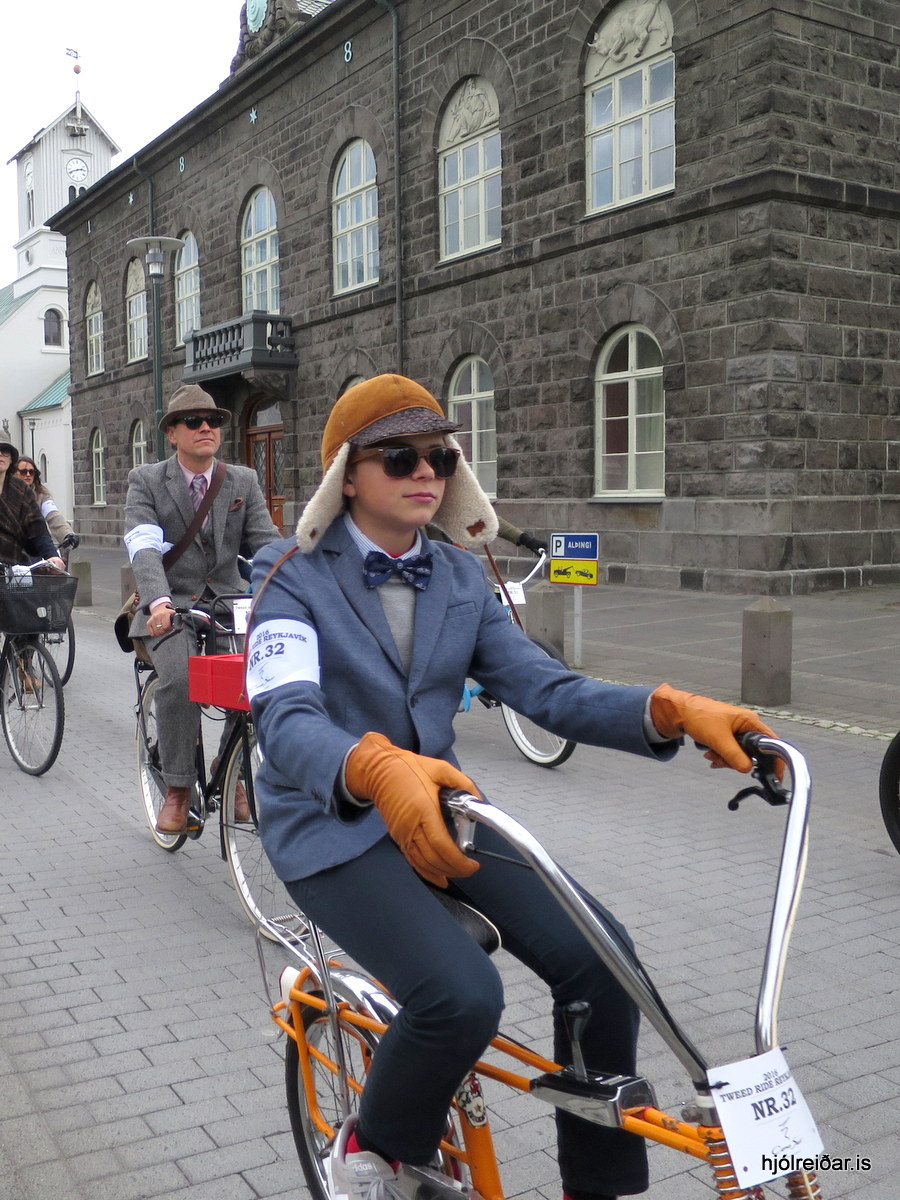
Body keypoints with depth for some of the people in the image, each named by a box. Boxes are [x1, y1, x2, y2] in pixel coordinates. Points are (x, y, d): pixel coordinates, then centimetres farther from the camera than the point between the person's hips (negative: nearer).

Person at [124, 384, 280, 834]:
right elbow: (144, 547, -16)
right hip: (170, 606, -3)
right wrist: (158, 601, -36)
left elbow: (267, 544, -1)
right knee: (179, 680, -28)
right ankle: (178, 790, -9)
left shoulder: (244, 481, 8)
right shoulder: (146, 481, -1)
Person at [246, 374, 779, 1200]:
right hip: (332, 822, -5)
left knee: (599, 958, -15)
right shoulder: (294, 577, -11)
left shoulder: (460, 580, 5)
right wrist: (380, 771, -50)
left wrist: (672, 710, -25)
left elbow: (546, 688, -7)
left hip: (441, 807, 5)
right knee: (461, 996, -27)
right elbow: (287, 721, -27)